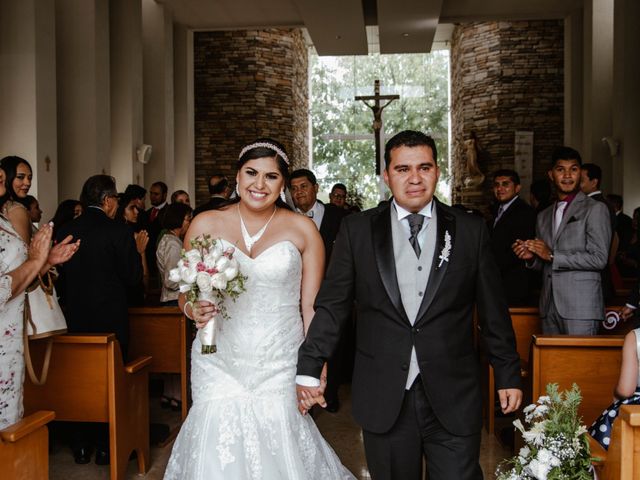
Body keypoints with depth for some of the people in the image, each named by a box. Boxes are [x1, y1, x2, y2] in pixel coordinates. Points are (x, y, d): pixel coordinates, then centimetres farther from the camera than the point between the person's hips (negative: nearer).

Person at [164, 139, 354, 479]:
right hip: (219, 367, 1)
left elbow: (312, 307, 1)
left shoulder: (302, 230, 1)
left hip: (280, 371, -1)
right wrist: (194, 309, -12)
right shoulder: (205, 225, 4)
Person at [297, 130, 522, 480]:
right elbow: (332, 305, 3)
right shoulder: (356, 230, 2)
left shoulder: (470, 231, 3)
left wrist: (508, 374, 9)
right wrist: (308, 369, -2)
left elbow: (493, 311, 7)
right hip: (383, 399, 0)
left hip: (454, 398, 0)